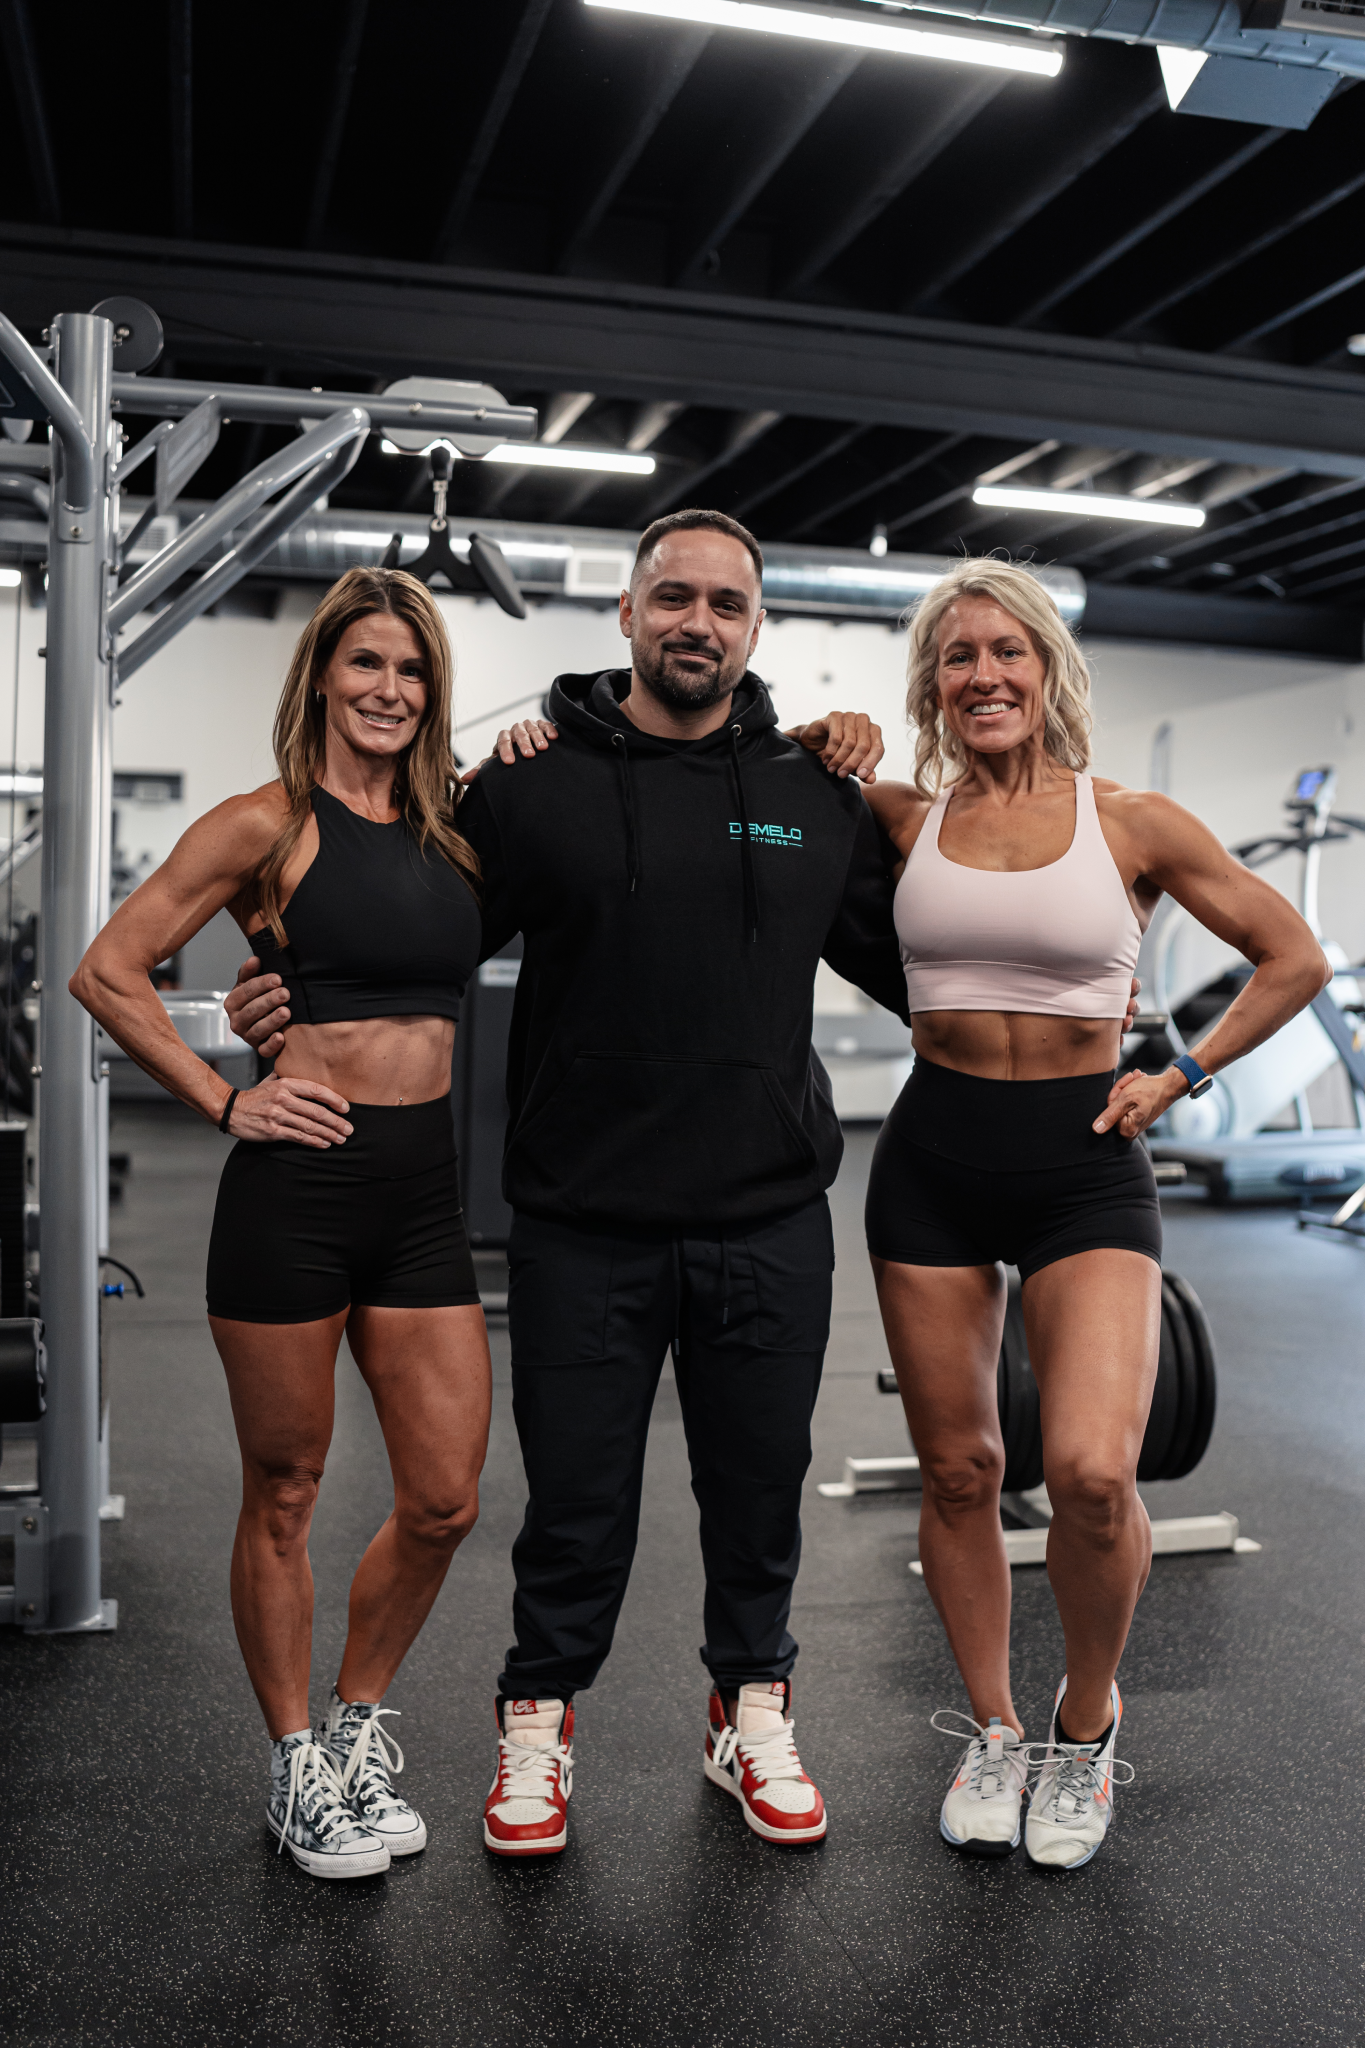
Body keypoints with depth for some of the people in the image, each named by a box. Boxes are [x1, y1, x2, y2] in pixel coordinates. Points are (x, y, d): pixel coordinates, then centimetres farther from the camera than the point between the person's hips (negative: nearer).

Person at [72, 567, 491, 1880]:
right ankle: (296, 1765, 28)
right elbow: (107, 973, -5)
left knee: (445, 1500, 7)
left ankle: (357, 1721, 31)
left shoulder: (450, 828, 10)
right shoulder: (272, 824, -5)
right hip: (299, 1183, -5)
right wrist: (225, 1104, -7)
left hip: (424, 1191, 5)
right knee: (285, 1497, 9)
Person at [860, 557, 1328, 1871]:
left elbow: (1294, 960, 8)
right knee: (957, 1471, 7)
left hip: (1085, 1161, -2)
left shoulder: (1134, 823, 0)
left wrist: (1179, 1079, 2)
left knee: (1091, 1472, -16)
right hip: (934, 1156, 2)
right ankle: (991, 1734, 29)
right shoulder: (906, 819, 4)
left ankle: (1087, 1723, 13)